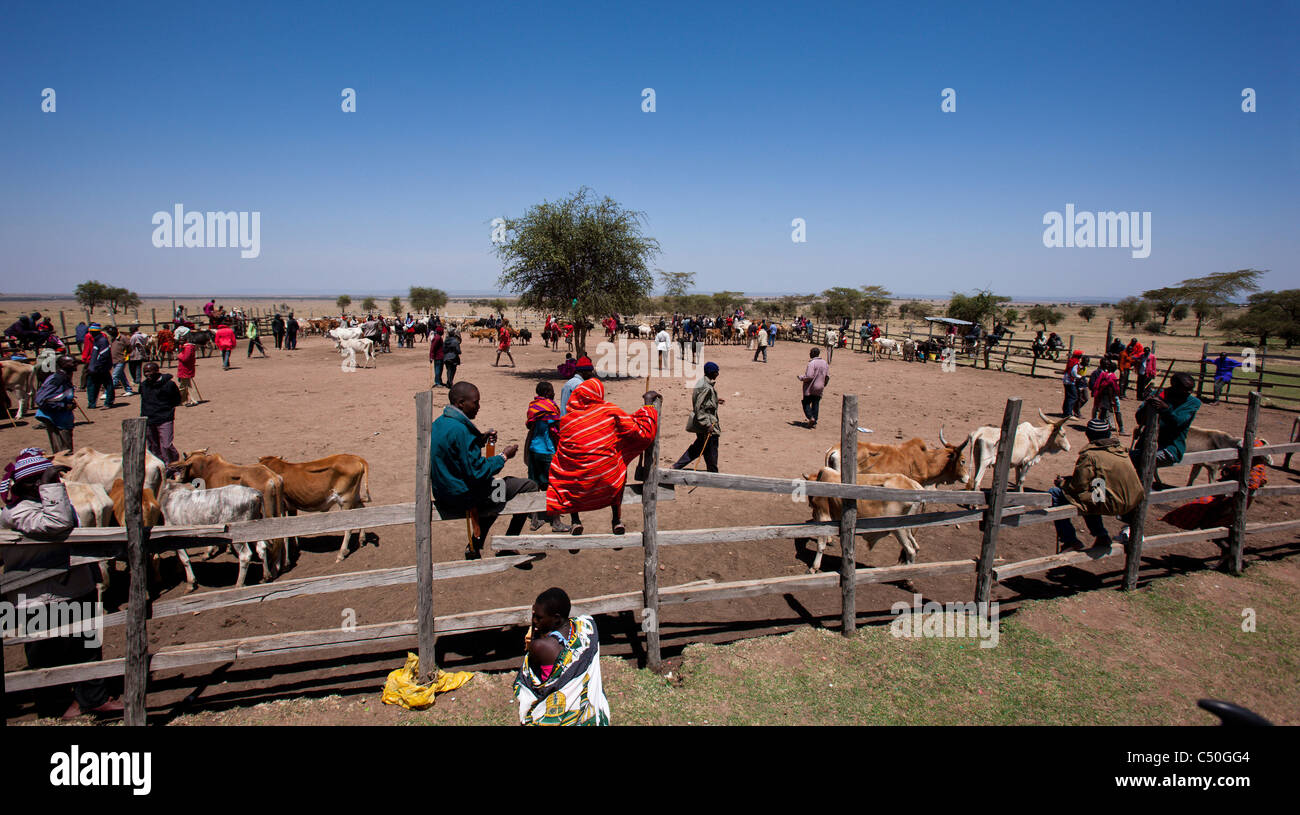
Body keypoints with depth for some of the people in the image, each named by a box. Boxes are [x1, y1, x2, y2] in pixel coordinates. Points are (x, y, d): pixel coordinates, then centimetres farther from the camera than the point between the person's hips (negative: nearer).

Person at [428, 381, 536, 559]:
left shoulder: (438, 423, 5)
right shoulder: (459, 429, -25)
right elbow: (477, 472, -24)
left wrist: (480, 440, 7)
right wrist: (504, 456, -11)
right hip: (464, 496, -10)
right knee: (530, 487, -1)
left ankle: (474, 547, 31)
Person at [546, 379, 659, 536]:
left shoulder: (566, 421, 1)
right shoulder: (610, 411, -4)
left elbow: (561, 454, 10)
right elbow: (642, 432, -1)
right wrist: (648, 404, 11)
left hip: (578, 488, 0)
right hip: (610, 484, 0)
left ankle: (575, 520, 22)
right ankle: (617, 520, 28)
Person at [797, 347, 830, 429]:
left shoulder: (812, 363, -17)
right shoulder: (825, 363, 6)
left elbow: (809, 376, -23)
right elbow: (827, 376, 9)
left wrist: (801, 377, -7)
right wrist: (823, 385, 23)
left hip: (810, 388, -6)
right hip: (819, 388, 6)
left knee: (806, 403, 4)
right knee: (816, 404, 11)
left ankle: (811, 417, -15)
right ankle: (814, 422, 11)